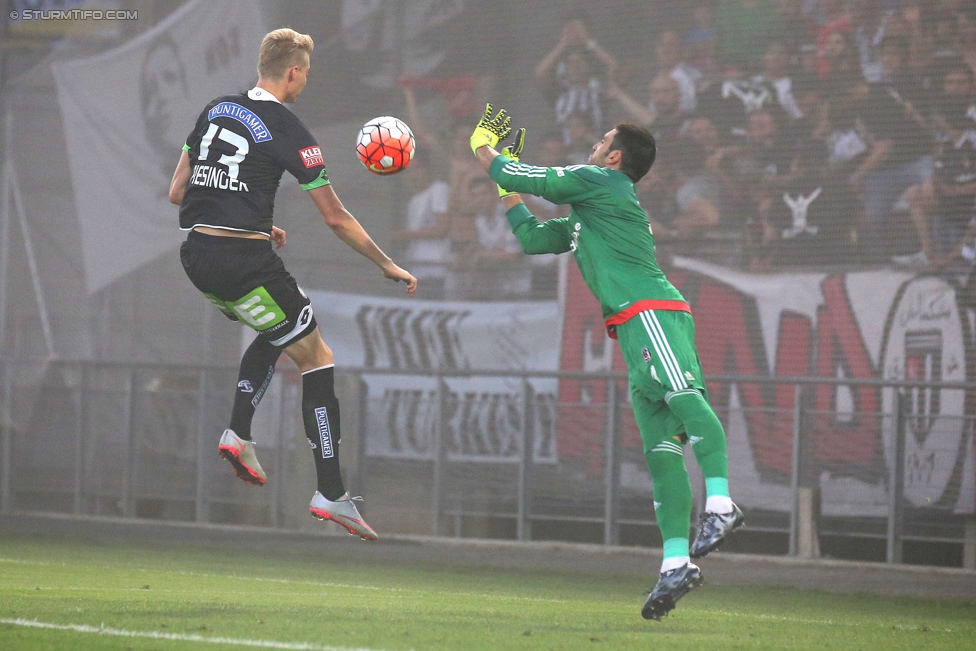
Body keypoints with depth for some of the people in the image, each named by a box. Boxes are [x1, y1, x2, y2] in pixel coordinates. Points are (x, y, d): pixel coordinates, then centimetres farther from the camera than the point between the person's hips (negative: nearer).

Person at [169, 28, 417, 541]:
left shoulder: (215, 110, 11)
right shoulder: (287, 130, -8)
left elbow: (177, 192, 16)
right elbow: (336, 218, -6)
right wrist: (389, 267, 6)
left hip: (196, 257, 7)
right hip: (244, 263, -7)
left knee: (273, 335, 32)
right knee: (317, 359, 4)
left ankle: (238, 435, 14)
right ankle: (331, 494, -1)